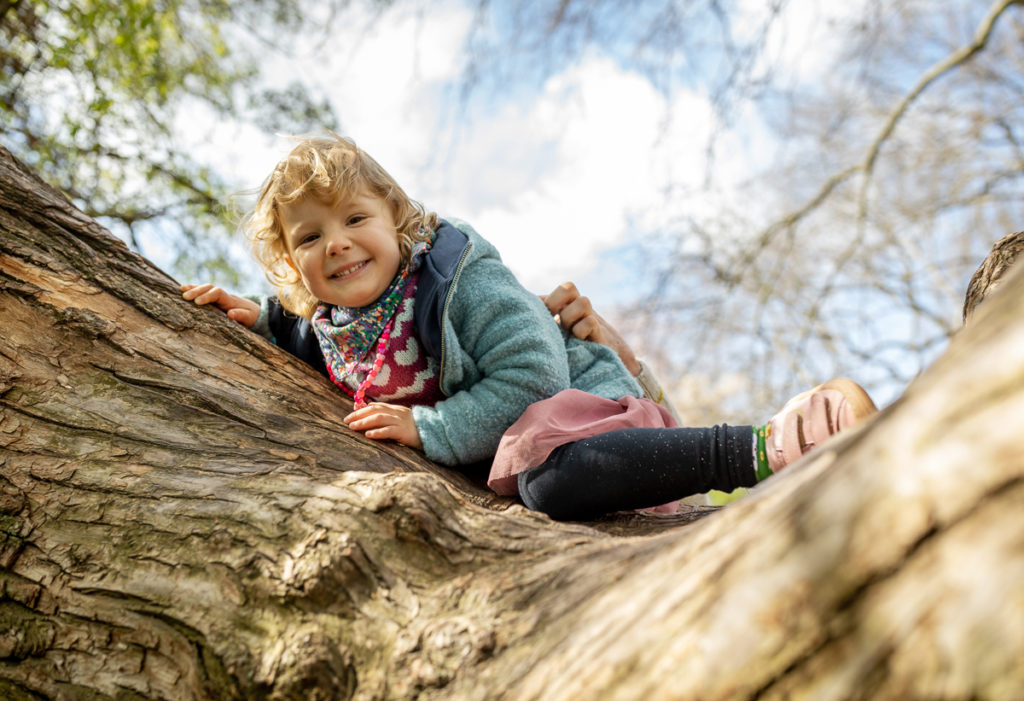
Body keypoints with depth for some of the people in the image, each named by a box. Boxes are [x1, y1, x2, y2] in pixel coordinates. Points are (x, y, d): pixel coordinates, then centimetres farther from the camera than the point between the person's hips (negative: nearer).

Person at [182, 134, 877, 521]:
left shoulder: (464, 279, -19)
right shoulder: (325, 325, 6)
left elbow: (531, 378, -27)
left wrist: (428, 428, -25)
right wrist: (261, 316, 13)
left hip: (578, 397, -10)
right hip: (506, 441, 10)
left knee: (551, 477, -39)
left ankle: (764, 447, -34)